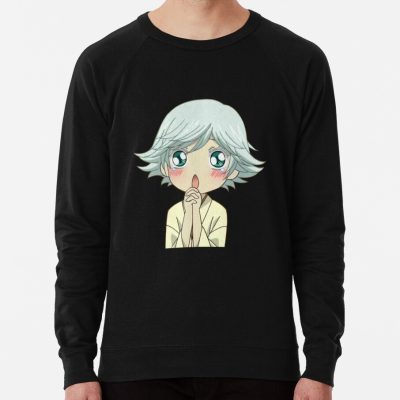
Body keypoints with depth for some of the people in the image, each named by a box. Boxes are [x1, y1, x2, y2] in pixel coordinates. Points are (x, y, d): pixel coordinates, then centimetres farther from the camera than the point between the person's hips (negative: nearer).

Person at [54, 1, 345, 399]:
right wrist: (77, 366, -1)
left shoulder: (299, 64, 3)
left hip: (259, 365, 0)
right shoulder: (103, 66, 3)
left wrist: (321, 366, -2)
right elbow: (80, 229, 4)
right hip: (140, 365, 0)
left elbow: (320, 230, 3)